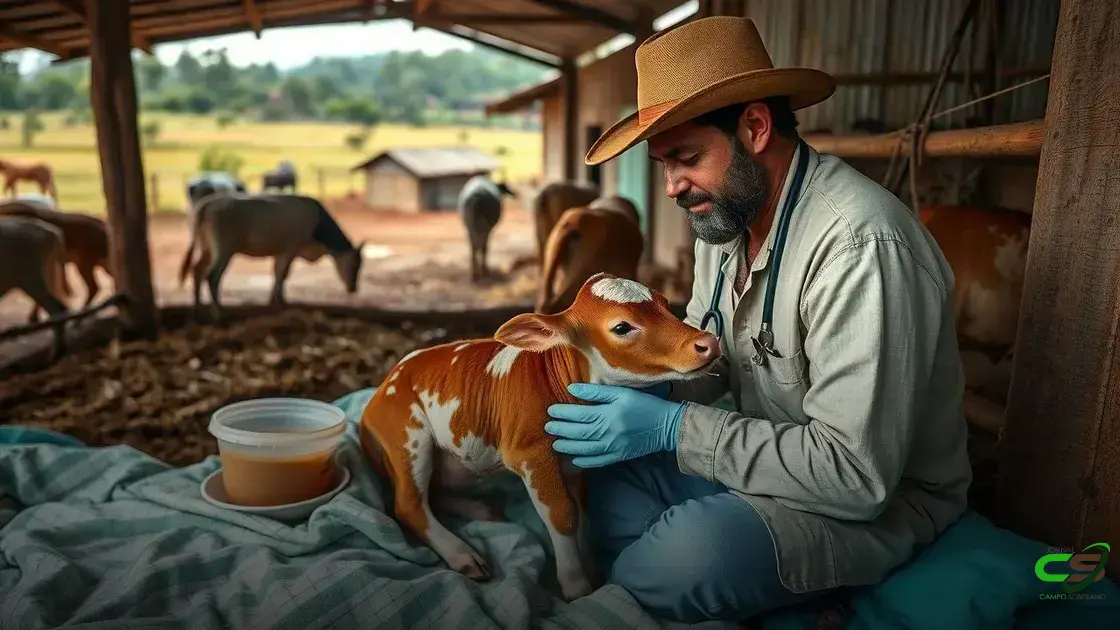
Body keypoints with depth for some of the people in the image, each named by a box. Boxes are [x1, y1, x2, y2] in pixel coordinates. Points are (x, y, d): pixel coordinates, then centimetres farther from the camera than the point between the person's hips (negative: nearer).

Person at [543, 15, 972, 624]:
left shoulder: (859, 243, -30)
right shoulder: (723, 214, 0)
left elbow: (858, 474, -30)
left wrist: (673, 427, -29)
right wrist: (629, 382, -12)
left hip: (882, 496, -8)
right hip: (760, 453, 8)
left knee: (679, 560, -30)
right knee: (609, 466, -4)